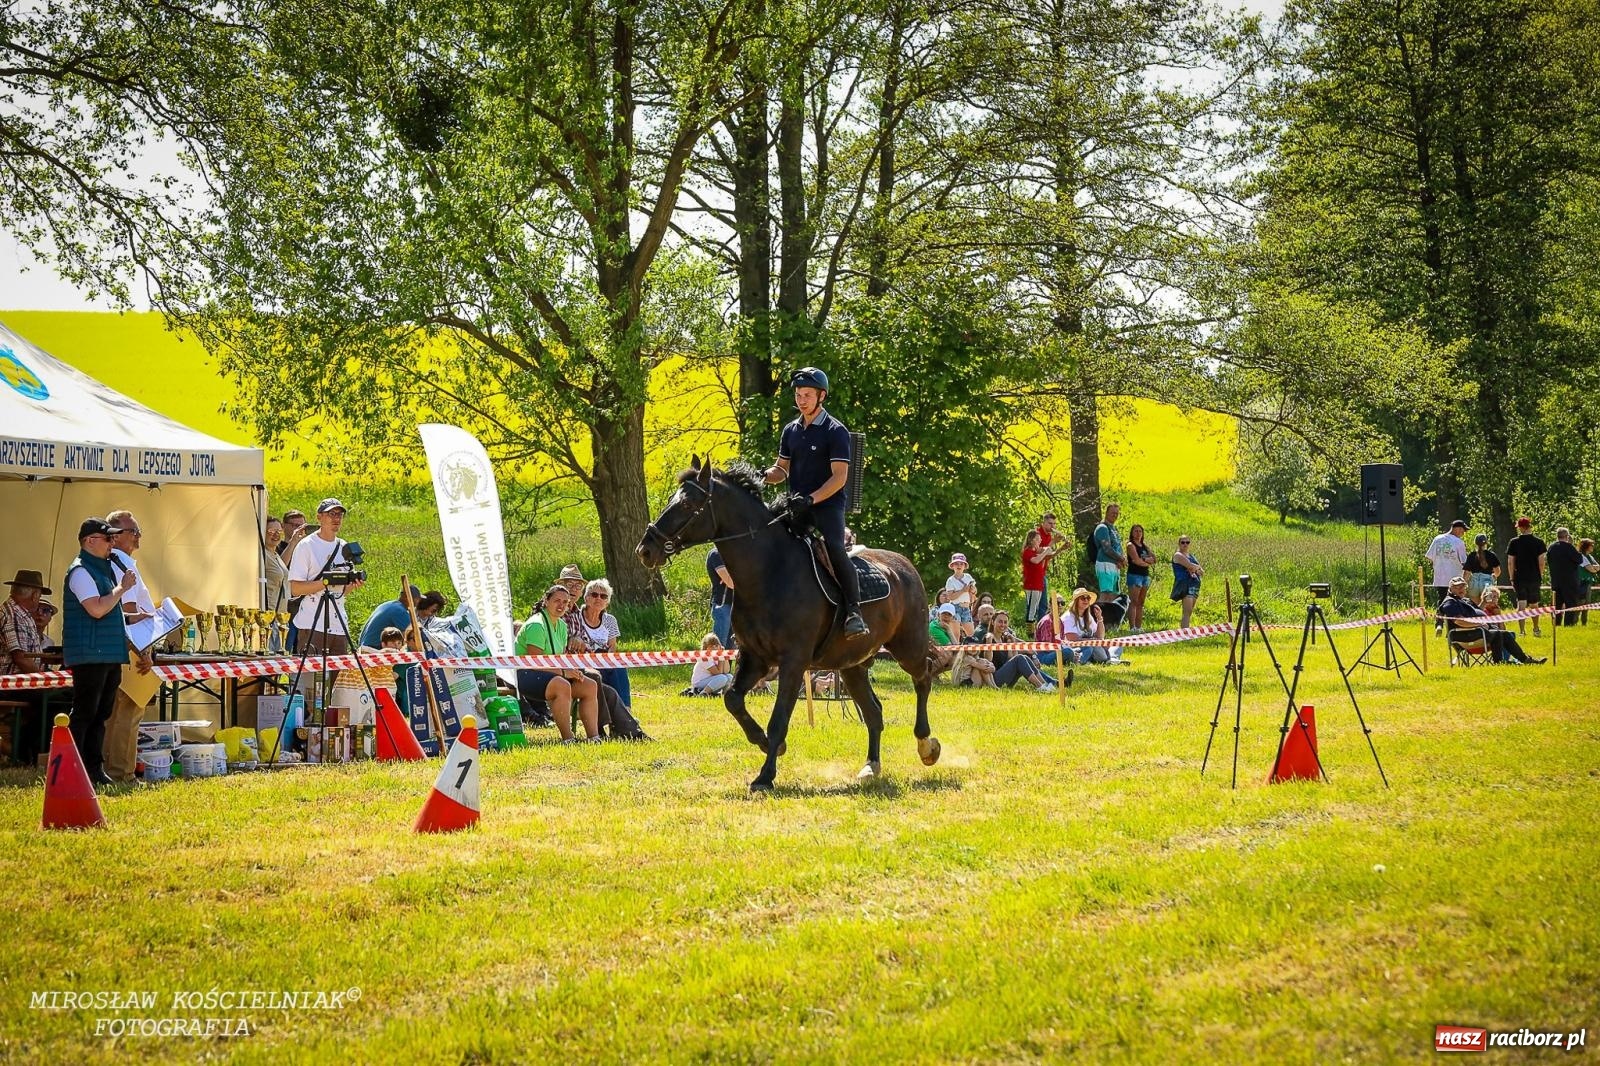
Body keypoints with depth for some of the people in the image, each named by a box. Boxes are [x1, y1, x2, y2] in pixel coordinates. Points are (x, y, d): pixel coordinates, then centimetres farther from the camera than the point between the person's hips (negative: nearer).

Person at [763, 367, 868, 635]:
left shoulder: (835, 431, -5)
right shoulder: (791, 431, 14)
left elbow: (839, 477, -12)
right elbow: (782, 469, 20)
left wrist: (810, 499, -24)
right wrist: (764, 475, -4)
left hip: (827, 504, -7)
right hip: (796, 506, 7)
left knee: (834, 548, -28)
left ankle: (854, 610, -26)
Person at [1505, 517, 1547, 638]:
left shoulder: (1514, 542, -3)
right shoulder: (1538, 542, -2)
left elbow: (1510, 562, -3)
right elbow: (1541, 562, -3)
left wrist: (1512, 578, 5)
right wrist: (1541, 576, 7)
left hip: (1519, 578, -1)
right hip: (1535, 578, 1)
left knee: (1521, 605, -2)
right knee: (1534, 605, 16)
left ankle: (1521, 631, -10)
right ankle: (1536, 630, 27)